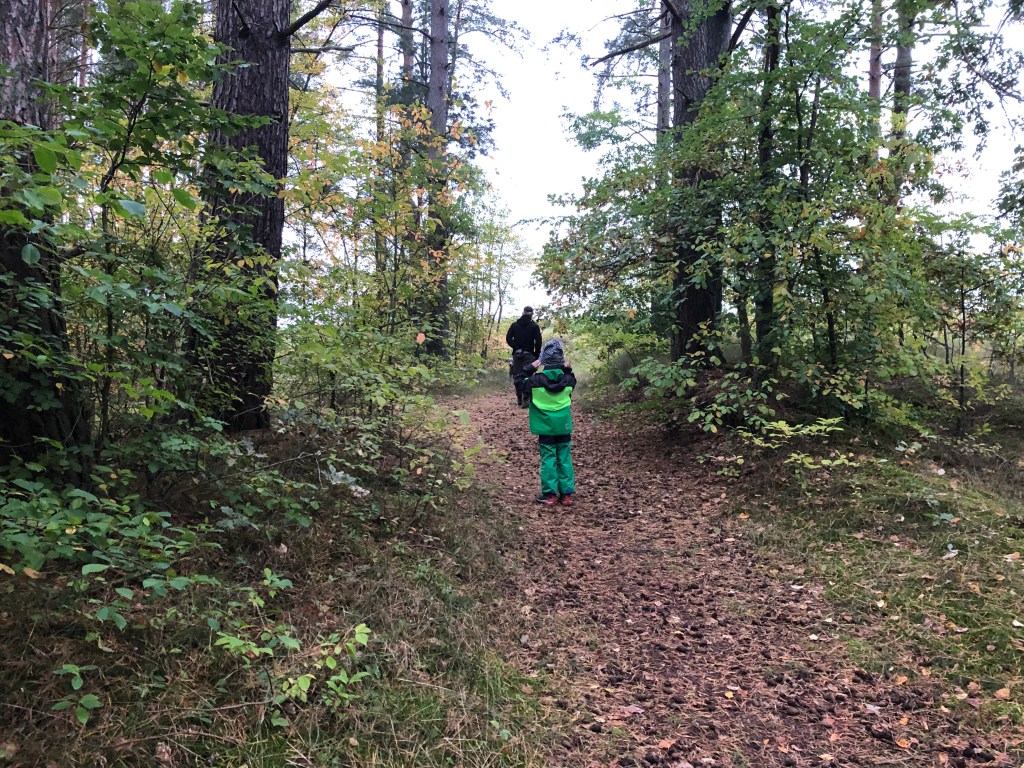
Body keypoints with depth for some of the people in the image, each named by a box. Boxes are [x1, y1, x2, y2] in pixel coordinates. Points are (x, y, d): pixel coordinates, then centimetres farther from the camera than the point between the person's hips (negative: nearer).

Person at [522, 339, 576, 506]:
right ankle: (566, 494, 13)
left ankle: (549, 494, 7)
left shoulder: (537, 380, -14)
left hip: (546, 428, -2)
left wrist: (530, 368, 3)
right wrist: (568, 370, 14)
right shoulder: (567, 379, -5)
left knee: (548, 459, 5)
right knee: (565, 459, 9)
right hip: (564, 427, 2)